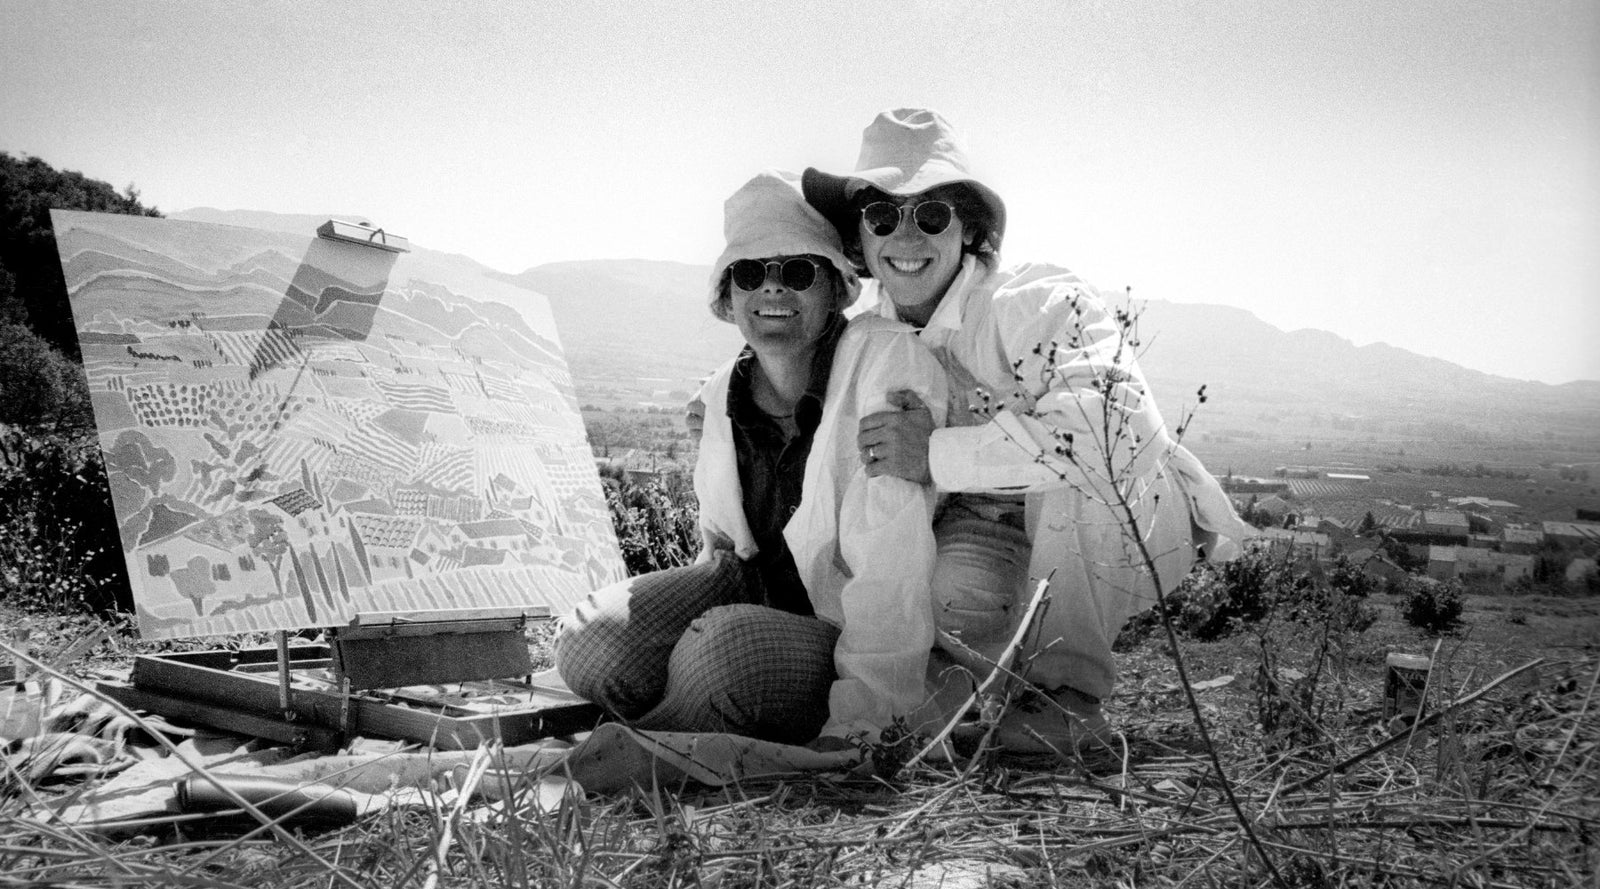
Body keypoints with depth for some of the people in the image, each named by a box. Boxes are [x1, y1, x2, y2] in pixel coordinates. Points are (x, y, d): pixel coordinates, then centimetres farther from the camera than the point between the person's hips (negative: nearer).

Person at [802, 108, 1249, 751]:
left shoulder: (1040, 305, -25)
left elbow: (1121, 431, -44)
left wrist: (937, 455, -40)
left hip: (1133, 524, -4)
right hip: (1005, 531, 4)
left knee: (1081, 465, -37)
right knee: (952, 585, -31)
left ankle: (1072, 694, -18)